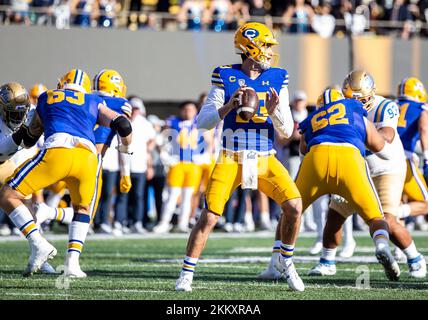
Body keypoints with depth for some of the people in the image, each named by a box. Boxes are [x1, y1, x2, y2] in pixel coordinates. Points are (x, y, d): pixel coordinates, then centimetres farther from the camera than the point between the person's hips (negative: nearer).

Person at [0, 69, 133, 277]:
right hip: (87, 157, 2)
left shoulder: (46, 99, 32)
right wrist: (125, 149, 40)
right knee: (82, 208, 29)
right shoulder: (95, 103, 31)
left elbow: (28, 140, 41)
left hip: (57, 151, -2)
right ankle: (72, 263, 11)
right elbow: (123, 125, 19)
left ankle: (39, 245, -7)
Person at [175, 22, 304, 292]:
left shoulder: (277, 79, 4)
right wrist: (229, 105, -21)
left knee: (294, 206, -15)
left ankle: (286, 261, 9)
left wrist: (274, 111, -17)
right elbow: (204, 122, -6)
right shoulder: (225, 77, -3)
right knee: (209, 217, -10)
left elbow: (287, 131, 3)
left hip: (266, 159, 2)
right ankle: (186, 273, 5)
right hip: (232, 159, -2)